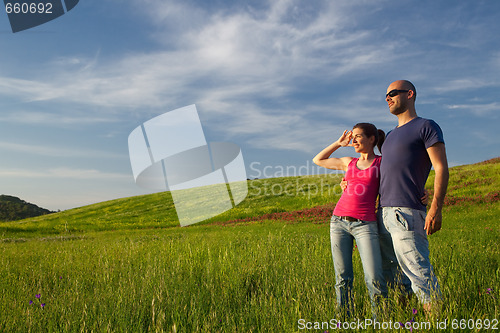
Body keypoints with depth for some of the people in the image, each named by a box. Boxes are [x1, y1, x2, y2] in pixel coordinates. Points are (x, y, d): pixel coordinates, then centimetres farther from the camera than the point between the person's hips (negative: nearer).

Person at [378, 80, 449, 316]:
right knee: (387, 273, 11)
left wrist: (436, 208, -18)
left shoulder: (426, 127, 1)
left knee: (418, 271, -9)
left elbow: (441, 168, -8)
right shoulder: (390, 135, 24)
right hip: (383, 213, 8)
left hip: (406, 212, -8)